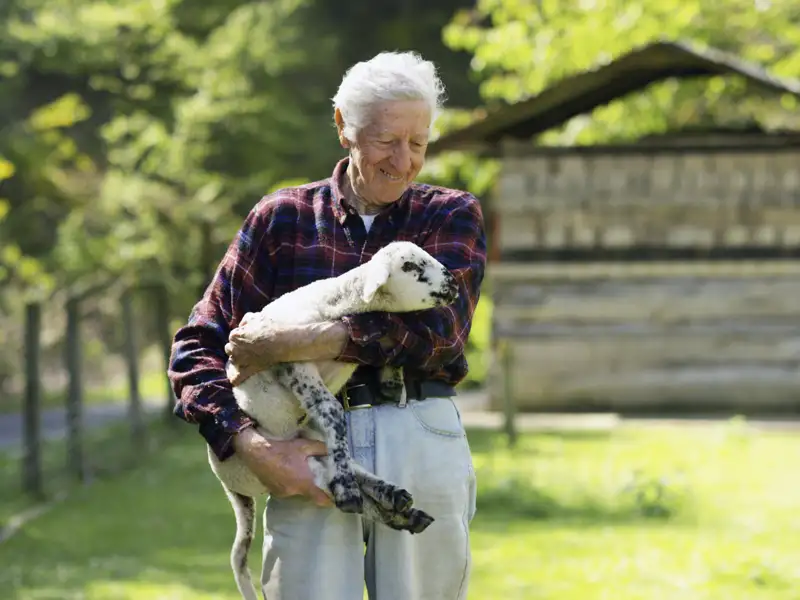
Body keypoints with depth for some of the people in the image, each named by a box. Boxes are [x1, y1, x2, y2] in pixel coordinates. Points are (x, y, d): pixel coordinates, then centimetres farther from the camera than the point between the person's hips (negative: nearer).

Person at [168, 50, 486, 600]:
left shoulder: (453, 217, 9)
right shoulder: (283, 218, 9)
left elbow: (437, 328, -9)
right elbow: (199, 345, 5)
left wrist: (288, 344, -14)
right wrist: (251, 446, -13)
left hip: (422, 448, 1)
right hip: (308, 453, 0)